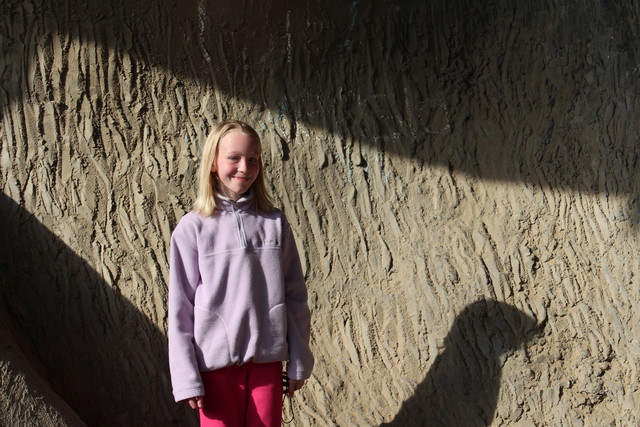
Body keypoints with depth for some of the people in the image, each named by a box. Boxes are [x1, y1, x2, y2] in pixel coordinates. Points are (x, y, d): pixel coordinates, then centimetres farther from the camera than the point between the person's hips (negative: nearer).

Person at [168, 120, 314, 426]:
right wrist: (187, 377, -4)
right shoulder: (193, 228, -4)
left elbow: (295, 296, 6)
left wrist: (299, 361, 6)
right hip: (216, 360, -2)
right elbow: (181, 307, -2)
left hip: (267, 357, 2)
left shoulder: (275, 223, 2)